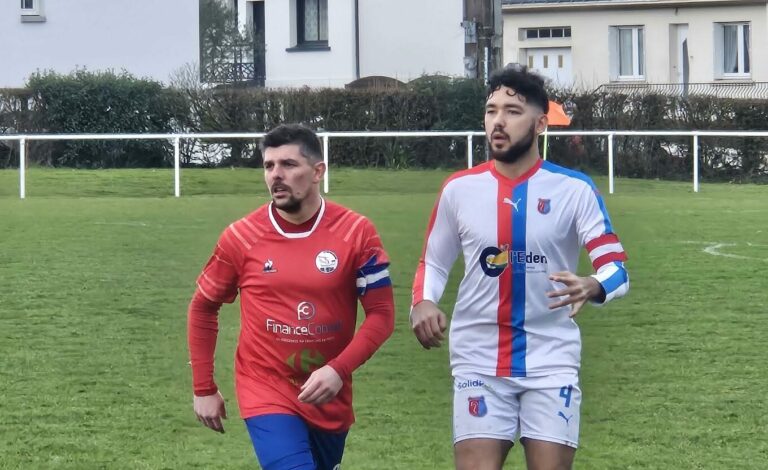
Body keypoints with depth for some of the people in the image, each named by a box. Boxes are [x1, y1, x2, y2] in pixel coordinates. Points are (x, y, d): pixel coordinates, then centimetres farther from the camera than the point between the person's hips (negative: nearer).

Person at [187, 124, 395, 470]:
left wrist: (339, 369, -19)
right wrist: (203, 389, 6)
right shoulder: (241, 237, -6)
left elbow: (381, 313, -5)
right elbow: (203, 308, 7)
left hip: (329, 396, 3)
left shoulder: (356, 232, -7)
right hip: (267, 393, -2)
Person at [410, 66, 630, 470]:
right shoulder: (459, 188, 2)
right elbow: (433, 263, 14)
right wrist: (422, 303, -8)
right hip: (478, 361, 1)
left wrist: (592, 287, -33)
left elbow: (616, 268, -8)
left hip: (551, 361, -1)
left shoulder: (573, 189, -4)